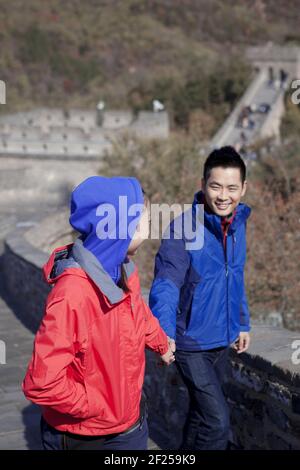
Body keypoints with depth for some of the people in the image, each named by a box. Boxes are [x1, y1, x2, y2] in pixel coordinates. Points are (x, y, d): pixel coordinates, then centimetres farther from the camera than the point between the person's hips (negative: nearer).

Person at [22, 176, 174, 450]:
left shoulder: (125, 270, -4)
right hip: (83, 436, -7)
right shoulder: (73, 294, -31)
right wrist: (102, 408, -20)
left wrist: (161, 344, 34)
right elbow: (42, 384, -31)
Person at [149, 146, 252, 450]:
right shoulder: (183, 228, -20)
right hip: (191, 344, -7)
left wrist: (242, 323, 17)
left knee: (202, 412, 22)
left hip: (222, 341, 7)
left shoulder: (238, 225, 1)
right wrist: (164, 330, -40)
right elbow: (166, 284, -27)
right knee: (218, 421, -11)